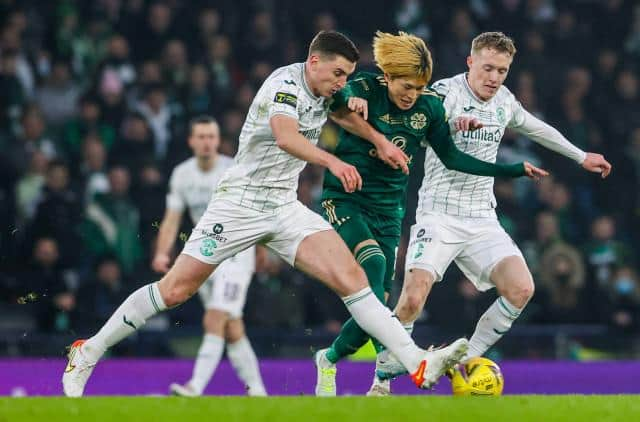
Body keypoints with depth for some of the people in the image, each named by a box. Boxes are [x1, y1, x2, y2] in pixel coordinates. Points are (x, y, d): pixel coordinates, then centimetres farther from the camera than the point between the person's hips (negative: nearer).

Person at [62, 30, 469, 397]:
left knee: (351, 277, -12)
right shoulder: (285, 83, -17)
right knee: (174, 290, -3)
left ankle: (419, 365, -19)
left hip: (285, 208, 6)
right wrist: (332, 162, -52)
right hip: (240, 200, -6)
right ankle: (89, 352, 12)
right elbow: (285, 137, -38)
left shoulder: (323, 93, 7)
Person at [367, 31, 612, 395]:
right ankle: (381, 384, -2)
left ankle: (465, 363, 2)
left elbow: (536, 128, 30)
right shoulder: (447, 93, -11)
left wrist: (581, 157, 39)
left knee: (521, 288, -14)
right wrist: (452, 120, -51)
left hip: (483, 219, 6)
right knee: (412, 299, -21)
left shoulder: (504, 101, 10)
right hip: (439, 214, -6)